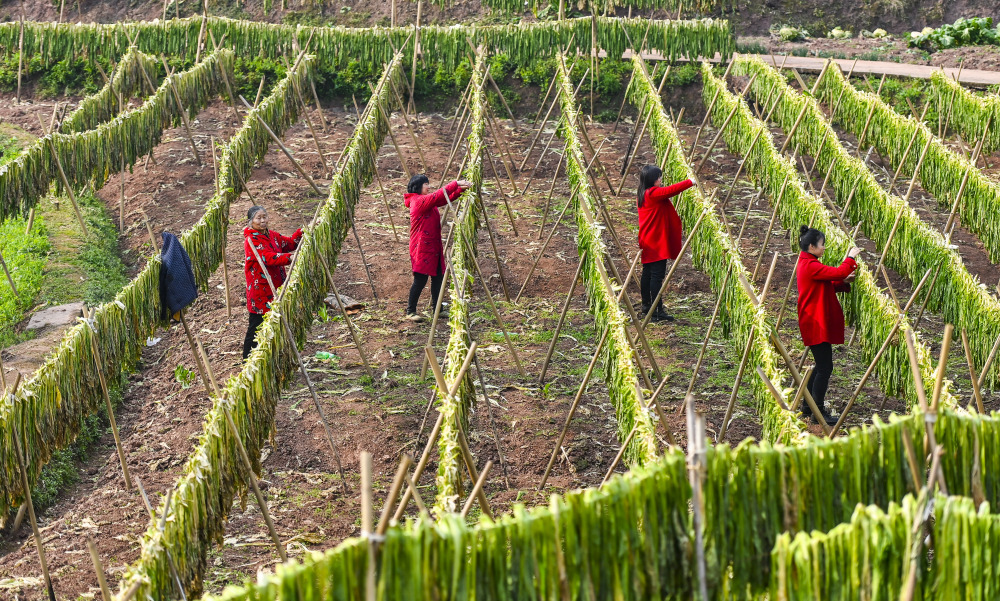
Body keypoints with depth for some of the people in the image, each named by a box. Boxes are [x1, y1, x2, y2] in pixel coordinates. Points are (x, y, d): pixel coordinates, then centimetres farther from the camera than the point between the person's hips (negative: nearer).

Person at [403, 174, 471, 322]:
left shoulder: (428, 201, 15)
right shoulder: (418, 201, -13)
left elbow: (446, 199, 13)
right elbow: (438, 196, -24)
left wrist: (461, 189, -3)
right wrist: (456, 184, -20)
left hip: (434, 246, 10)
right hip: (422, 248, -10)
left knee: (438, 277, 11)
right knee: (420, 279, -7)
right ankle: (410, 311, 0)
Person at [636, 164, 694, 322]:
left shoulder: (643, 195, 12)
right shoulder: (654, 193, -16)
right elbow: (672, 190, -24)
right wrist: (690, 182, -15)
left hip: (646, 243, 10)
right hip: (657, 243, -10)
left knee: (647, 273, 16)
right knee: (657, 275, -10)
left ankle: (646, 307, 25)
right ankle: (657, 312, -12)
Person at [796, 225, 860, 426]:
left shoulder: (806, 263, 15)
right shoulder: (810, 266, -18)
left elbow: (827, 284, 20)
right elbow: (837, 273, -25)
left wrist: (844, 282, 4)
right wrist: (851, 258, -9)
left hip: (816, 322, 11)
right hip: (816, 323, -11)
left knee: (821, 365, 17)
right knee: (825, 367, -7)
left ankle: (807, 406, 24)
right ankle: (818, 411, -2)